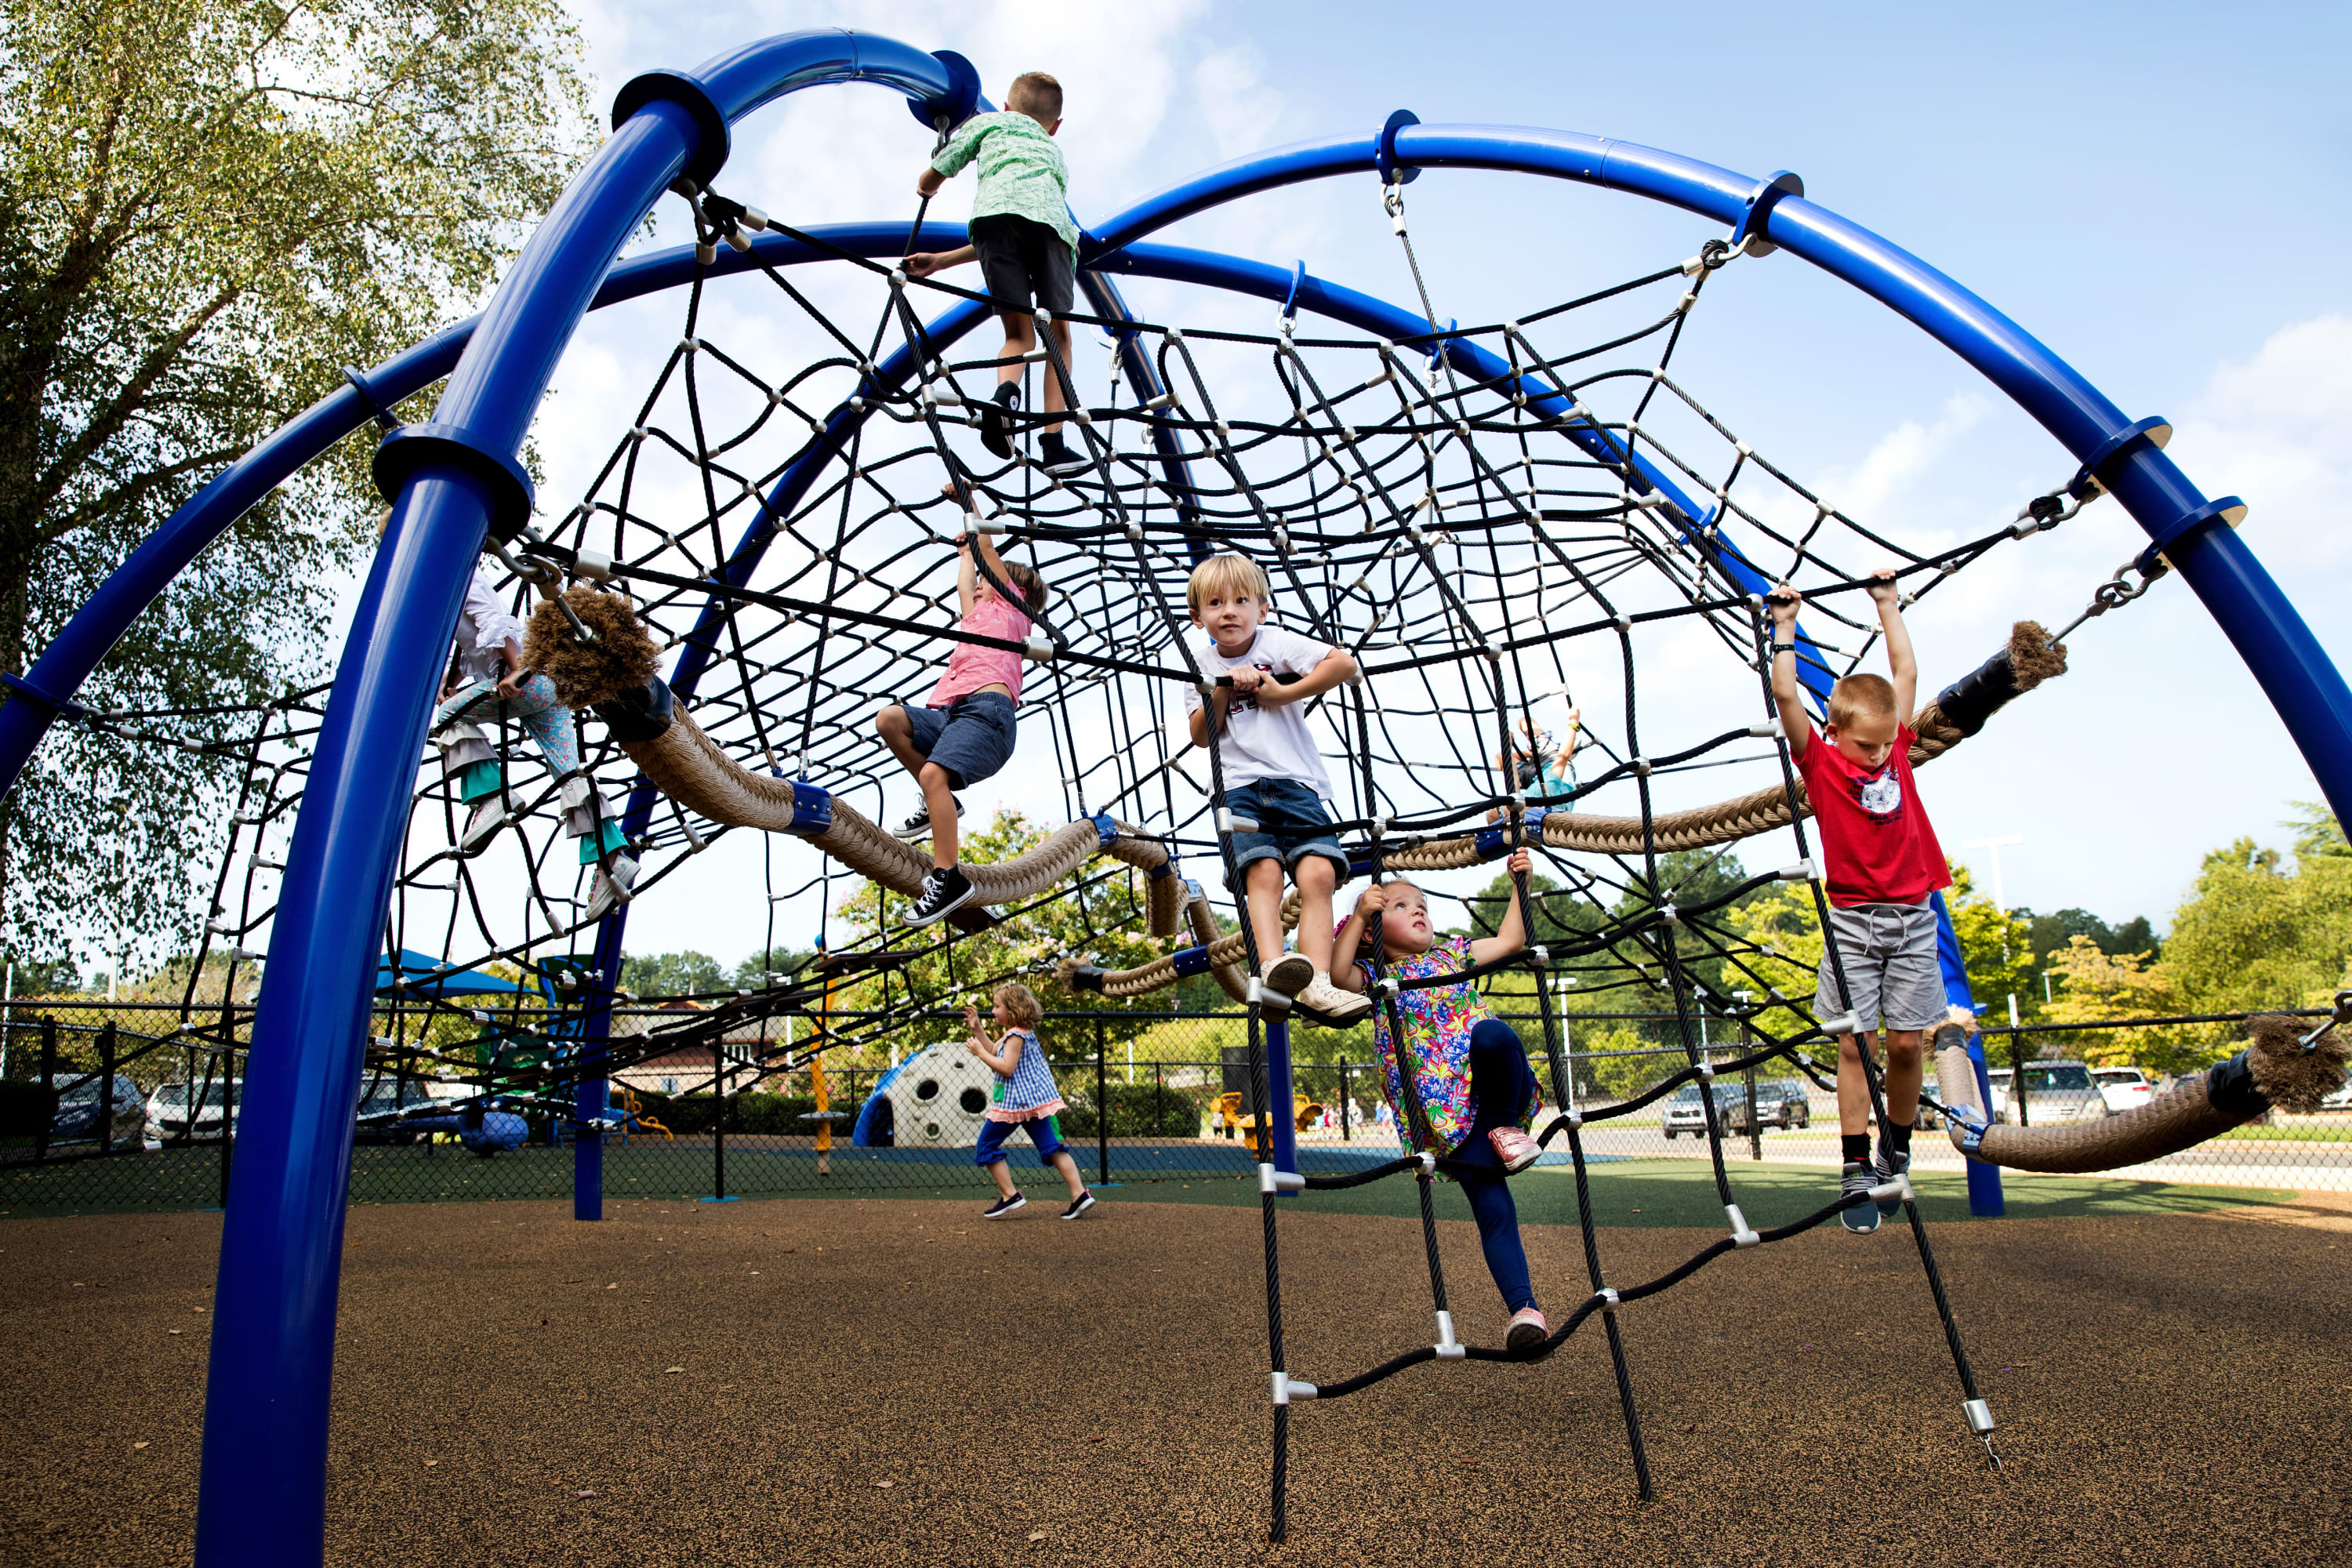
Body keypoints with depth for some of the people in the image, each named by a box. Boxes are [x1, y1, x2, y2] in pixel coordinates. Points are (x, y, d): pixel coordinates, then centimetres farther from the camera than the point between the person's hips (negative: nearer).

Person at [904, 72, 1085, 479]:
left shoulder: (991, 122, 35)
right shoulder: (1057, 156, 43)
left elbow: (929, 180, 33)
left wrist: (926, 188, 59)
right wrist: (941, 261, 39)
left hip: (997, 210, -1)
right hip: (1052, 221, 1)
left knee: (1020, 334, 6)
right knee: (1058, 335, 5)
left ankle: (1006, 393, -25)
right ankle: (1054, 445, -7)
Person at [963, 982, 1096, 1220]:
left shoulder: (1016, 1035, -15)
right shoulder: (1019, 1032, 16)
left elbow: (1006, 1067, -23)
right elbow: (994, 1052, 24)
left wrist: (979, 1051, -16)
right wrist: (976, 1029, 20)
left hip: (1016, 1100, -10)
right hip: (1035, 1099, 10)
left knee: (986, 1146, 5)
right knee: (1051, 1146, 5)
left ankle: (1010, 1196, 6)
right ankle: (1080, 1194, -5)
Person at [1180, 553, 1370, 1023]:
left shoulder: (1277, 644, 2)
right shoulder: (1202, 661, 11)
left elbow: (1345, 663, -10)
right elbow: (1201, 734, 9)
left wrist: (1284, 693, -12)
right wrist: (1224, 689, -7)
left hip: (1297, 783, -1)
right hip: (1239, 786, 1)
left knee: (1318, 872, -18)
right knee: (1263, 870, -23)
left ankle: (1316, 983, -24)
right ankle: (1273, 964, -37)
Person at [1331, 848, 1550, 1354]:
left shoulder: (1452, 955, 23)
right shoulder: (1376, 977, 11)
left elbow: (1509, 939, 29)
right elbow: (1338, 973, -11)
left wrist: (1519, 885, 24)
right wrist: (1358, 916, -14)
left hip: (1495, 1085, 2)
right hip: (1448, 1113, -2)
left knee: (1492, 1033, -33)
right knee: (1493, 1209, -11)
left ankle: (1508, 1127, -11)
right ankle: (1524, 1308, -3)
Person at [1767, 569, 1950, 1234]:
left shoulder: (1895, 748, 6)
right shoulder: (1819, 761, -4)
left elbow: (1906, 674, 11)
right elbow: (1785, 697, -11)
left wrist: (1888, 604, 16)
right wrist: (1784, 629, -6)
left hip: (1913, 916, 3)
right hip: (1853, 918, -3)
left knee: (1907, 1040, 2)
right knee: (1854, 1042, -3)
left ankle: (1896, 1153, 21)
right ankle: (1857, 1171, 4)